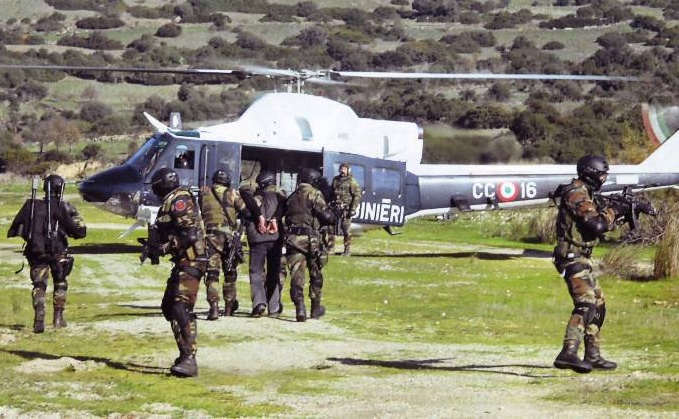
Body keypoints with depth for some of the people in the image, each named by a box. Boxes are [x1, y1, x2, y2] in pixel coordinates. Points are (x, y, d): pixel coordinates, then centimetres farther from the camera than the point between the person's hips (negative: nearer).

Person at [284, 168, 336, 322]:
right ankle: (316, 308, 22)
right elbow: (326, 215, -12)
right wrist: (332, 217, 10)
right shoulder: (314, 194, -5)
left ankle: (300, 309, -14)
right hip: (310, 238, -4)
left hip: (292, 238, 4)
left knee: (296, 276, -1)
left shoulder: (292, 196, 16)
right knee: (316, 275, 14)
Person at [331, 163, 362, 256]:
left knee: (345, 229, -6)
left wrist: (353, 209, -13)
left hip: (346, 208, -5)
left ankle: (347, 249, 1)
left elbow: (357, 195, -7)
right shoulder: (335, 180, 14)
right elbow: (332, 193, 22)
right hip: (335, 208, 5)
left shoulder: (351, 181, -4)